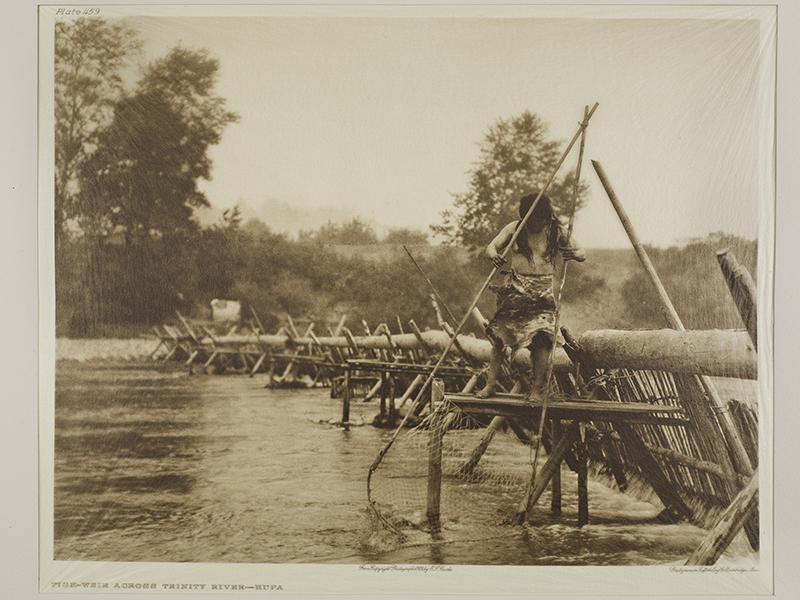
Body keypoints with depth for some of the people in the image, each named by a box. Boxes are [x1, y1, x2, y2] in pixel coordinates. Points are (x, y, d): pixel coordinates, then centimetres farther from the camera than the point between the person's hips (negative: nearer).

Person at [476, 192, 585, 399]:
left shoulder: (557, 231, -2)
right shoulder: (514, 228, 1)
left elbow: (582, 254, -3)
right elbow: (491, 246, -5)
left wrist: (574, 254, -28)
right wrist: (494, 256, -30)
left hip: (543, 290, -1)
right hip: (515, 288, 2)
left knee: (541, 337, -15)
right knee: (499, 334, -1)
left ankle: (537, 389, -7)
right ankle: (490, 384, 11)